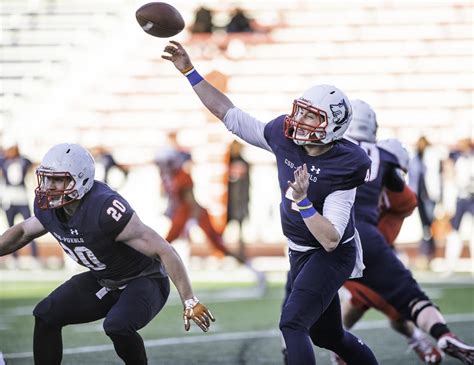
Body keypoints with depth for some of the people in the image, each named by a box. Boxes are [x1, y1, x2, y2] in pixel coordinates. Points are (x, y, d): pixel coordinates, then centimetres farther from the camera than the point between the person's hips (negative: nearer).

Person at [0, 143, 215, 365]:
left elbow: (163, 251, -32)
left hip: (144, 280, -8)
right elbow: (23, 232, 16)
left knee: (117, 326, -33)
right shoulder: (48, 206, -11)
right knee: (46, 315, -2)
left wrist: (190, 302, -32)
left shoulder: (105, 209, -35)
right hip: (102, 281, 8)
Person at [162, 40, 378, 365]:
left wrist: (301, 201, -40)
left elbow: (331, 240, -29)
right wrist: (188, 71, -8)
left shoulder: (342, 170, -26)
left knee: (292, 324, -21)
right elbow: (228, 113, -4)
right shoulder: (284, 138, -10)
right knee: (327, 335, 18)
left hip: (332, 256, -7)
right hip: (300, 253, 7)